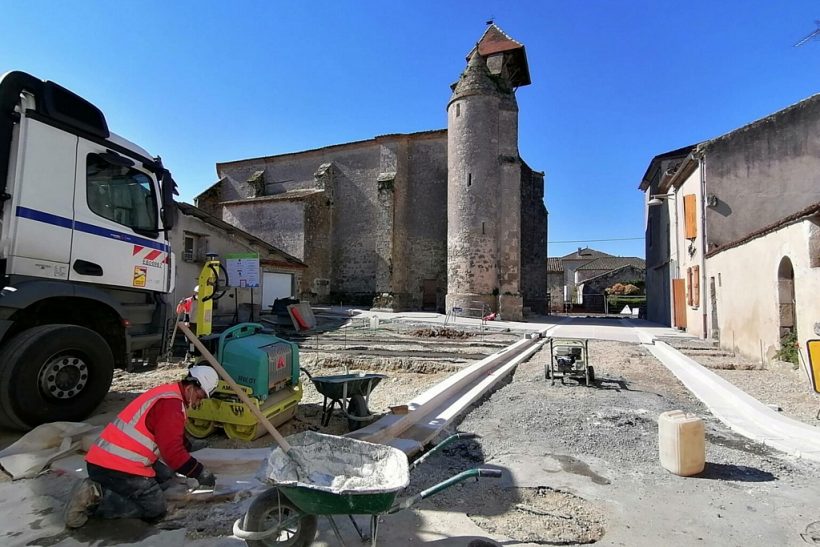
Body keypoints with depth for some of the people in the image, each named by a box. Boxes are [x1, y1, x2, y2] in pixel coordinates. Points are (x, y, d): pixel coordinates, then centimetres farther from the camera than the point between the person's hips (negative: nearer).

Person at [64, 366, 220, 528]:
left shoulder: (167, 393, 13)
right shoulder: (171, 404, -18)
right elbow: (173, 452, -22)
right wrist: (200, 473, -11)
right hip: (118, 466, -10)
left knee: (164, 476, 19)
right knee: (155, 509, 0)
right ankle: (96, 498, -9)